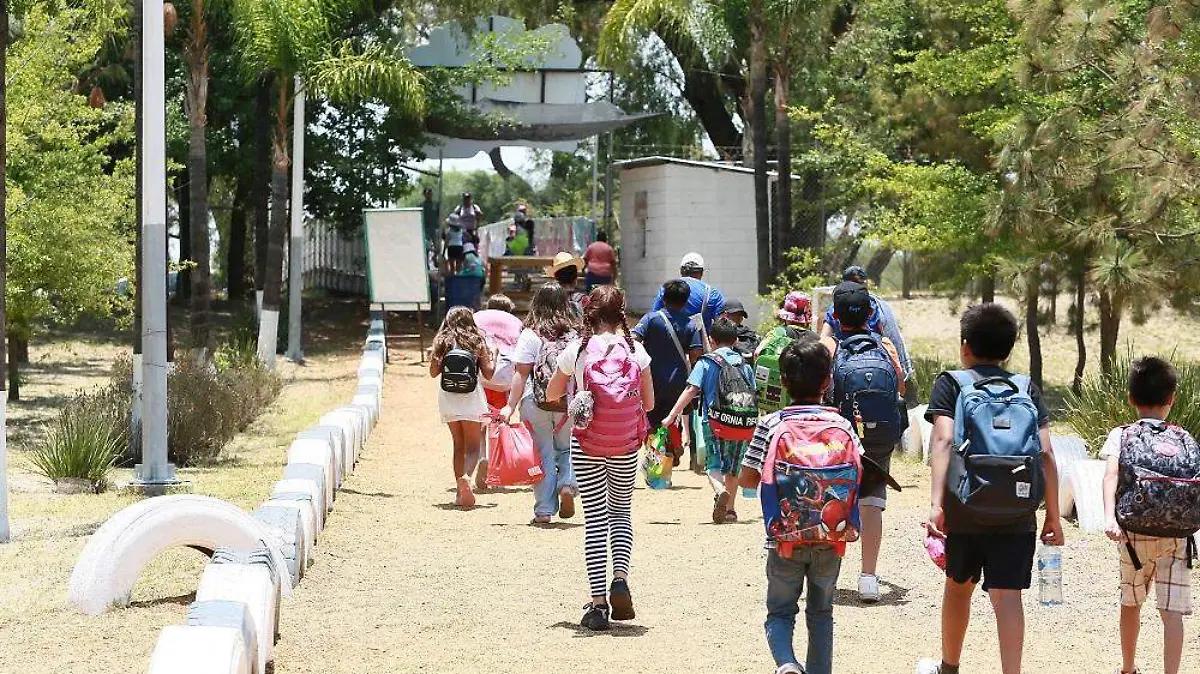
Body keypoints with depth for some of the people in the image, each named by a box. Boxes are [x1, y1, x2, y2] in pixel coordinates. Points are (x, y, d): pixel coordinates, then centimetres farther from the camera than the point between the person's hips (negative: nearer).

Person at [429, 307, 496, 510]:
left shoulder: (442, 342, 1)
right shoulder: (477, 341, -1)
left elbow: (433, 372, 3)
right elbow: (488, 373, -1)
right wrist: (491, 357, 17)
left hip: (448, 399, 2)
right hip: (472, 399, -2)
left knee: (458, 445, 14)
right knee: (472, 446, 2)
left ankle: (461, 491, 11)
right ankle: (466, 477, -27)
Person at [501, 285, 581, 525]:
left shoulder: (530, 336, -6)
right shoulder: (576, 335, 1)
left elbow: (521, 374, -9)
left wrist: (510, 406, -8)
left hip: (536, 405, -2)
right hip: (570, 406, 2)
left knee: (543, 455, 6)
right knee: (567, 450, 21)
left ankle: (544, 510, 7)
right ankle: (568, 485, -6)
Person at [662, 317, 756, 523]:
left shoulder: (706, 363, -1)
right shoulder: (745, 365, 11)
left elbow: (691, 390, -10)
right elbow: (754, 395, 13)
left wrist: (672, 415, -9)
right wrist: (754, 423, 26)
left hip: (716, 423, -4)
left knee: (714, 466, -1)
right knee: (733, 468, 18)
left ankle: (720, 491, -30)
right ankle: (729, 510, 24)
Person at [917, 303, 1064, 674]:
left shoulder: (951, 383, 4)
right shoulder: (1027, 389, 10)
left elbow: (943, 441, -12)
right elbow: (1046, 453, 1)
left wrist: (936, 504, -20)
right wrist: (1053, 515, 5)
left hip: (964, 508, 0)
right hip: (1017, 513, 0)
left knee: (958, 585, 20)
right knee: (1007, 595, -4)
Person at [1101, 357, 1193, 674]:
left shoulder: (1121, 436, 0)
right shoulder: (1184, 439, 4)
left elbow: (1111, 475, -17)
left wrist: (1110, 517, -28)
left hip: (1135, 532, 1)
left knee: (1131, 603, 21)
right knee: (1172, 612, -3)